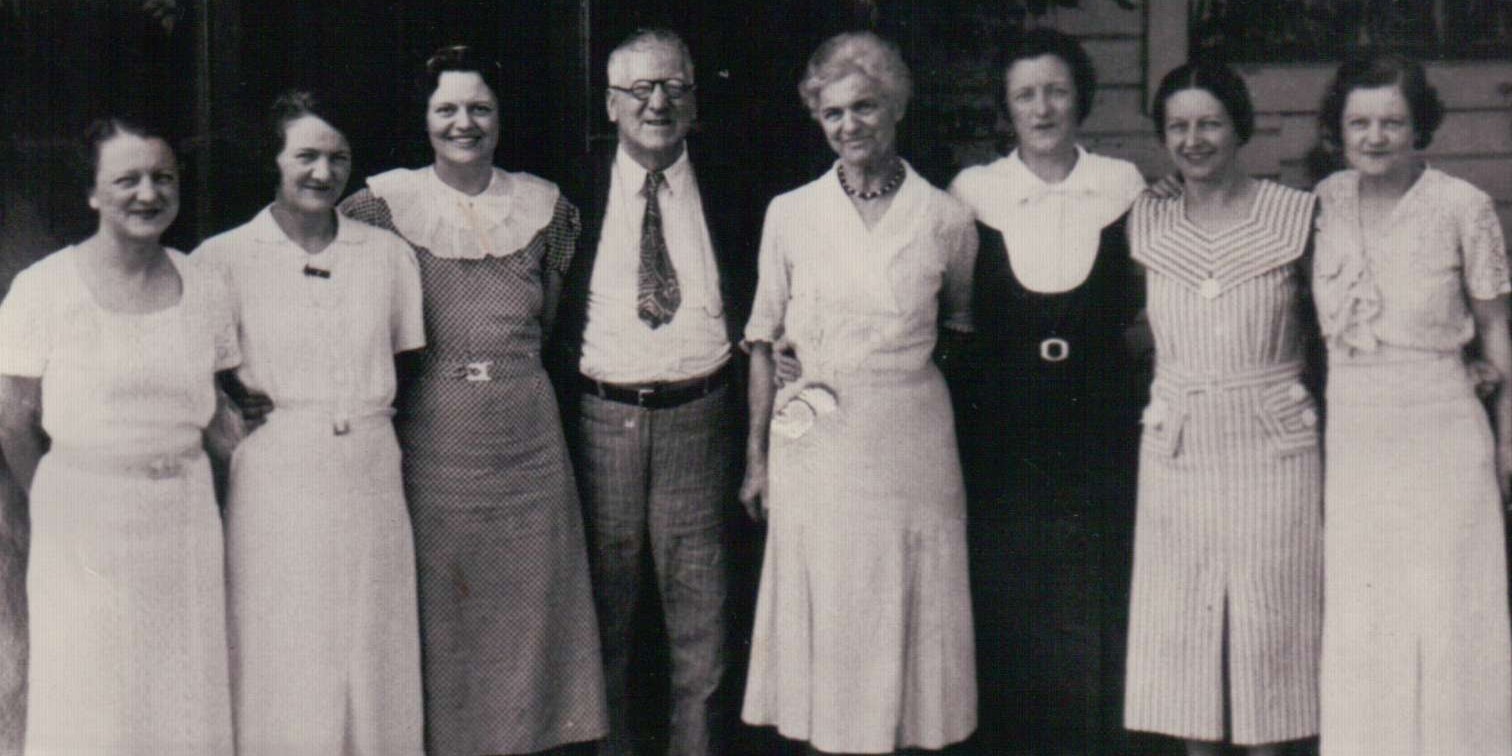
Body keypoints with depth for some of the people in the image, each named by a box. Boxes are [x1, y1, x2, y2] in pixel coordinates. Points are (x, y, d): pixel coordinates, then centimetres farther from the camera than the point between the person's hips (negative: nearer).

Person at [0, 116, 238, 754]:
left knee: (184, 693, 7)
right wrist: (60, 504, 1)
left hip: (185, 515, 3)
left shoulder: (201, 289, 5)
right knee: (87, 695, 3)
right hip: (83, 516, -3)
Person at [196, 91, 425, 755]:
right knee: (279, 664, 0)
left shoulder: (387, 253, 9)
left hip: (370, 471, 3)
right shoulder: (224, 259, -1)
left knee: (370, 659, 6)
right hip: (271, 481, -3)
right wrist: (243, 408, -10)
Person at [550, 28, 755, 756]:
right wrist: (559, 419, -3)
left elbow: (753, 317, 10)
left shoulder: (727, 197, 5)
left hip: (698, 416, 1)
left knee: (699, 610, 7)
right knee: (604, 611, 10)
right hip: (601, 417, 0)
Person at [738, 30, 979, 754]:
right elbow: (763, 340, 7)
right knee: (826, 620, 5)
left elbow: (961, 328, 16)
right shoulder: (789, 214, 2)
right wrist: (757, 457, 5)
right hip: (815, 443, 0)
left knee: (912, 616, 6)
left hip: (914, 440, 0)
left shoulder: (946, 218, 1)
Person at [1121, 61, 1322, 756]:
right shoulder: (1146, 225, 6)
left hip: (1272, 445, -3)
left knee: (1269, 620, 3)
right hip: (1175, 448, 3)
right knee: (1179, 622, 7)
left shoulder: (1295, 216, -2)